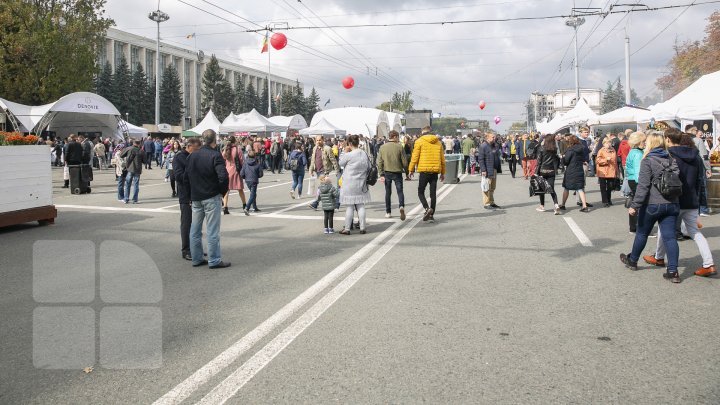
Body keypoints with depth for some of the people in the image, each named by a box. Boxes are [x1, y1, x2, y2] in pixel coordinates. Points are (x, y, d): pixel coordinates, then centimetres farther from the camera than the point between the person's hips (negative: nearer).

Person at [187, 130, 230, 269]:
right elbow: (223, 176, -23)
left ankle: (196, 259, 19)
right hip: (212, 197, -6)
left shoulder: (192, 156, 7)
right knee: (212, 231, -1)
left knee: (195, 230, 13)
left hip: (195, 198, 6)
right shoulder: (215, 156, -13)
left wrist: (194, 191, 17)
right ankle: (214, 261, 4)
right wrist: (223, 191, -8)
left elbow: (187, 175, 10)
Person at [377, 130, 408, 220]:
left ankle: (388, 212, 17)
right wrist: (406, 171, 9)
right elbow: (404, 162, -5)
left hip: (387, 172, 2)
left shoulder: (382, 147, 1)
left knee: (388, 192, 13)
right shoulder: (399, 147, -7)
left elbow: (379, 162, -1)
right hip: (397, 172, -2)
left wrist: (381, 174, 1)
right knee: (400, 191, 4)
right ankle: (402, 207, -21)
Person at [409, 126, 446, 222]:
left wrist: (411, 169, 3)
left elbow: (415, 157, -6)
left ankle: (427, 208, -17)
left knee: (420, 192, 5)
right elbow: (442, 159, 14)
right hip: (435, 171, 4)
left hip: (424, 170, -4)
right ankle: (431, 214, 10)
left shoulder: (419, 141, -2)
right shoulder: (438, 142, 12)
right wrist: (442, 173, 21)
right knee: (433, 193, 9)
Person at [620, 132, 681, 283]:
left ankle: (632, 260, 31)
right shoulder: (671, 160, 9)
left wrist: (635, 205, -15)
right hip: (672, 204, 5)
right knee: (670, 236, 3)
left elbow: (643, 185, -16)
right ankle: (672, 271, -2)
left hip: (652, 204, -5)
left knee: (642, 233, 14)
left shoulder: (648, 161, -10)